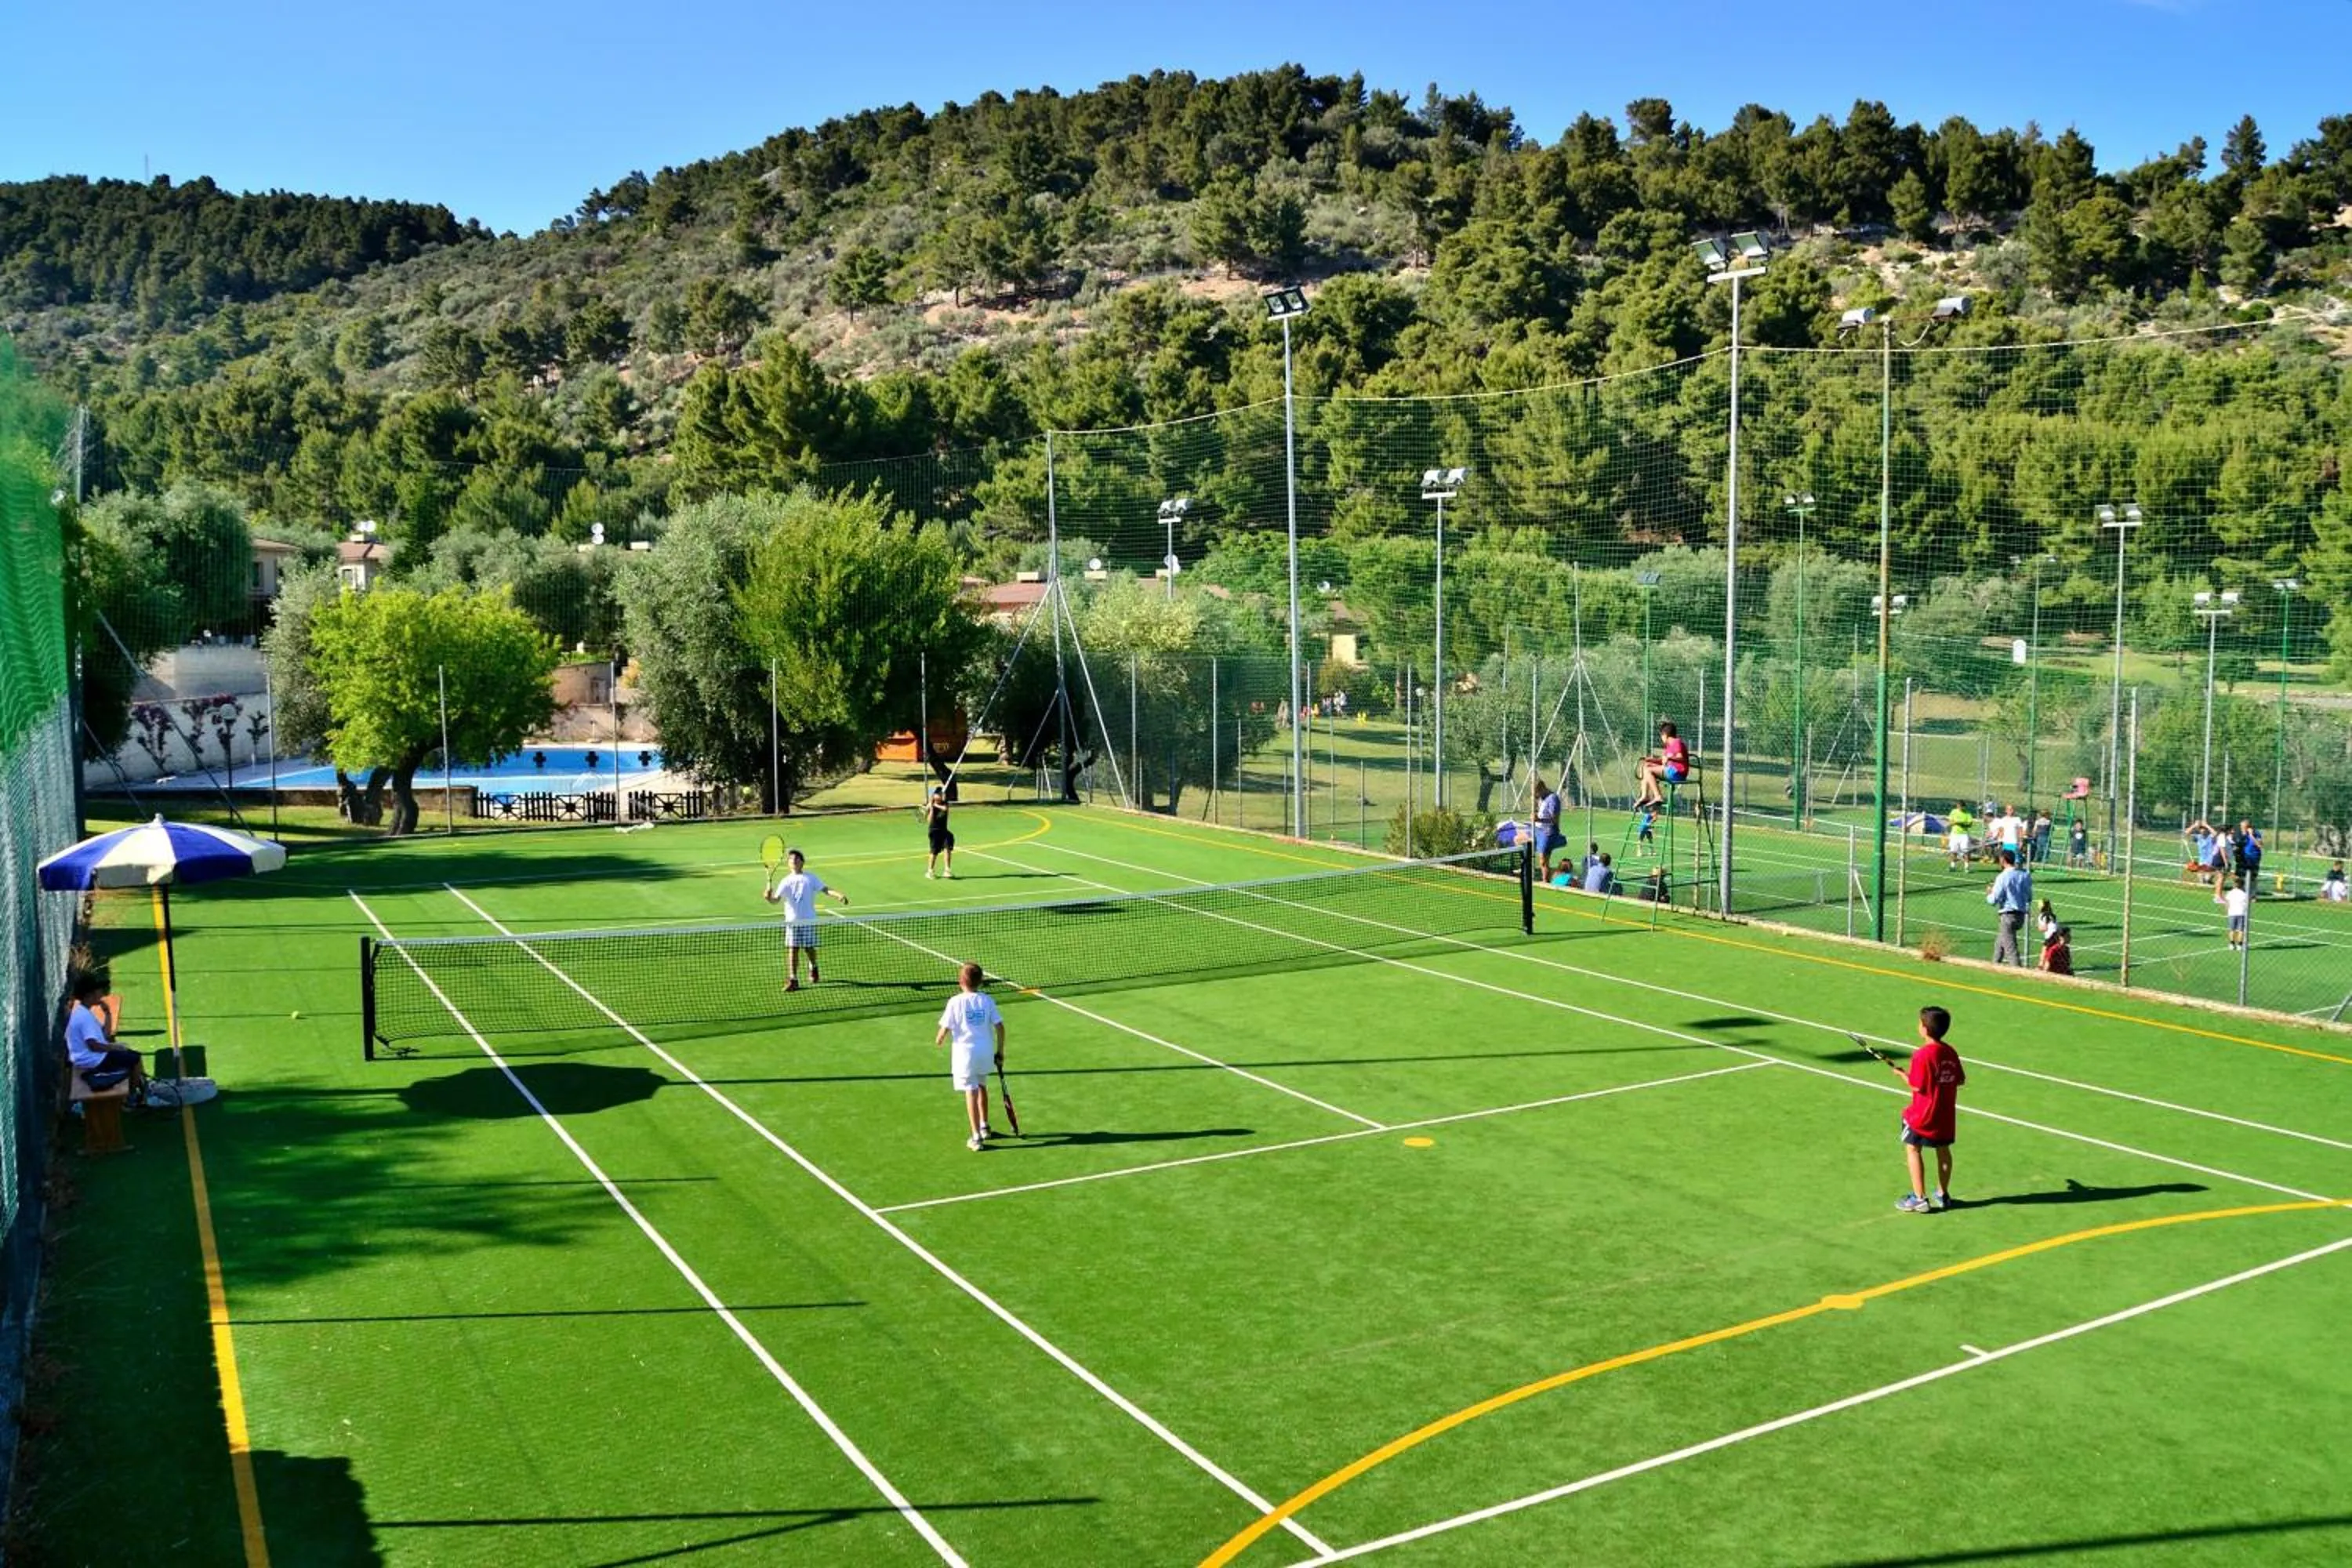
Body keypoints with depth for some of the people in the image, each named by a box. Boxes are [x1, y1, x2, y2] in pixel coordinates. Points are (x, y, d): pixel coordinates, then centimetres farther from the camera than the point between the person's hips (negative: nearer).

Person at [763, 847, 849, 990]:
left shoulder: (810, 878, 4)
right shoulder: (786, 881, 6)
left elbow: (826, 890, -2)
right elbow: (776, 900, -1)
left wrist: (839, 895, -19)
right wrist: (769, 897, -24)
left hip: (809, 920, -1)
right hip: (792, 921, 1)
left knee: (809, 948, 4)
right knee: (792, 949, -5)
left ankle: (813, 968, 34)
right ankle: (793, 980, -2)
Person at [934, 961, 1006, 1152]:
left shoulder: (955, 1002, -10)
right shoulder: (987, 1000, -2)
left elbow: (945, 1028, -10)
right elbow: (1000, 1027, -4)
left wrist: (939, 1040, 12)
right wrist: (1000, 1052, 7)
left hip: (965, 1052, -4)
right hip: (985, 1051, 4)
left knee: (971, 1093, 0)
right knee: (981, 1086, 25)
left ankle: (977, 1137, -1)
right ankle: (984, 1126, 39)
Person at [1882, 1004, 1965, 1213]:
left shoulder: (1922, 1055, -21)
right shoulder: (1950, 1053, 0)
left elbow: (1917, 1086, -20)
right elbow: (1961, 1079, 8)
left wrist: (1903, 1074, -4)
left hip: (1924, 1114, -7)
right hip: (1946, 1114, 7)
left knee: (1912, 1149, 4)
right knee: (1943, 1150, 18)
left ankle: (1919, 1199, 2)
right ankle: (1943, 1194, 30)